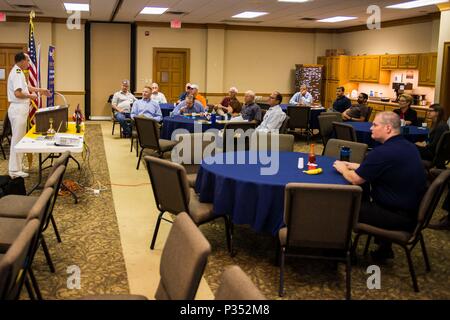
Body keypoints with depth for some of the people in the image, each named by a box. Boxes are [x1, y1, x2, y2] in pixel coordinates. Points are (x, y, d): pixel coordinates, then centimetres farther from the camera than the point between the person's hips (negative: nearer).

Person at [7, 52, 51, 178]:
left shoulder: (18, 72, 15)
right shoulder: (17, 73, -17)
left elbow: (25, 87, 30)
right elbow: (18, 93, -25)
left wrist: (40, 90, 30)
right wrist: (31, 96, -10)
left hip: (20, 109, 10)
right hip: (18, 109, -10)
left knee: (19, 138, 17)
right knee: (17, 139, -7)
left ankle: (17, 165, 26)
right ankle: (14, 170, -3)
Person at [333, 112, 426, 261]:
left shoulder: (383, 152, -24)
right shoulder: (409, 146, 6)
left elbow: (356, 179, -13)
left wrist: (342, 168, 7)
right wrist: (351, 165, 16)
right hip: (412, 209, 9)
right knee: (361, 198, 26)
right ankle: (384, 247, 27)